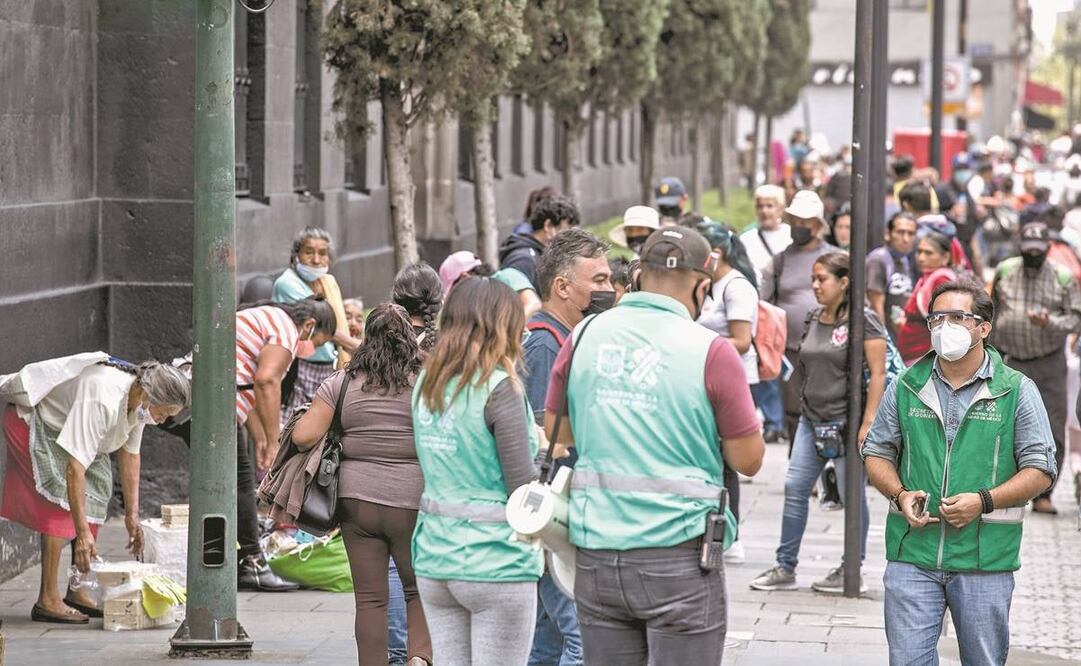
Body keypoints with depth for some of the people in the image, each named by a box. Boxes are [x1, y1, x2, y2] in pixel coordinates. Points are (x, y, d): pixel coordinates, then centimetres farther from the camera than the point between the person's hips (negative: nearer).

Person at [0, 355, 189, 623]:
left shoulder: (139, 401, -13)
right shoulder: (101, 402, -40)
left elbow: (129, 455, 2)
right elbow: (74, 468, -42)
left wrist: (132, 515, 3)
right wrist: (82, 532, -41)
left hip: (62, 421, 9)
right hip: (30, 418, -9)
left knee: (97, 493, 4)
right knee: (60, 499, -19)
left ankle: (78, 593, 9)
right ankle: (47, 600, -19)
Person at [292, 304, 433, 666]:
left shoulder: (342, 384, 0)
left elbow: (304, 436, -4)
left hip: (357, 499, 1)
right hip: (412, 501, -1)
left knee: (370, 598, 6)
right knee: (418, 590, 12)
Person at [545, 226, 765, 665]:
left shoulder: (584, 336, 4)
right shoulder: (710, 350, -9)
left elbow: (557, 433, 17)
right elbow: (748, 460, -2)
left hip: (596, 552, 4)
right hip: (677, 549, -4)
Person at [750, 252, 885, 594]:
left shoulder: (863, 320, -9)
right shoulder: (813, 319, 11)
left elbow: (878, 374, -12)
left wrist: (868, 423, -17)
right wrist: (806, 407, 16)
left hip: (848, 421, -7)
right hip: (812, 419, 7)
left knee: (852, 495, 2)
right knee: (794, 488, 2)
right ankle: (785, 567, 8)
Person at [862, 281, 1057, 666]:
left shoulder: (1016, 391, 1)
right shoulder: (905, 388, 8)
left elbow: (1040, 469, 0)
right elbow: (877, 453, 15)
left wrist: (983, 500, -14)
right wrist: (900, 495, -5)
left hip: (985, 559, -1)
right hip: (912, 553, 2)